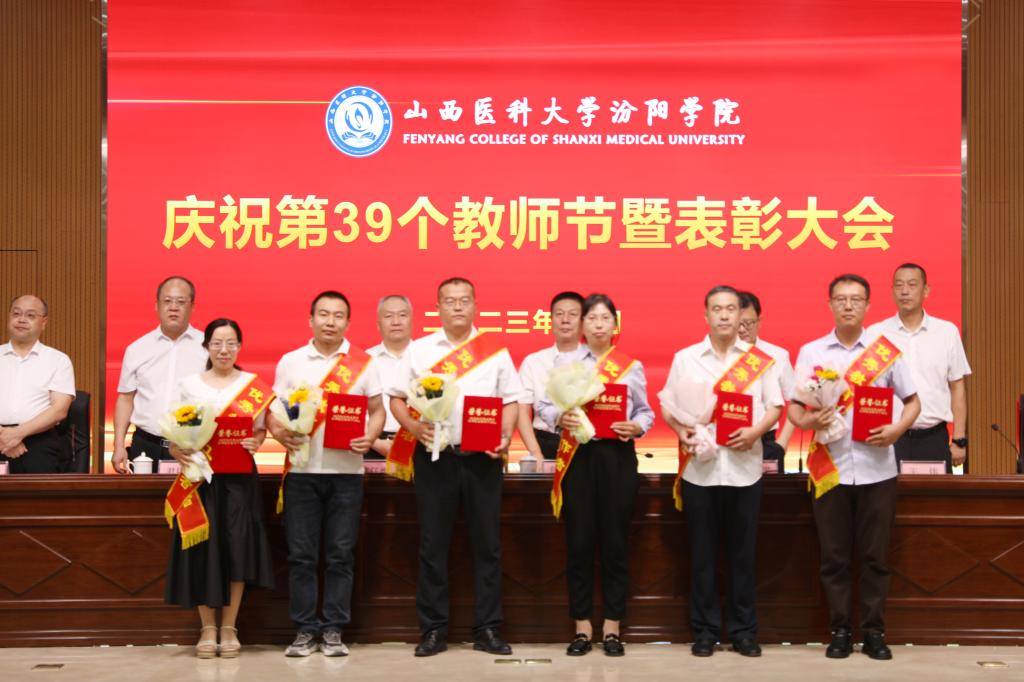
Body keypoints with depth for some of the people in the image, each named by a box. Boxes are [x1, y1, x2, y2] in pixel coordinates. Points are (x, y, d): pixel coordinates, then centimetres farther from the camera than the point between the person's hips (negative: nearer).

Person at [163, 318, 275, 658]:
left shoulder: (255, 386, 5)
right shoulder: (189, 385, 7)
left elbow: (261, 430, 7)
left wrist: (255, 443, -14)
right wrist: (178, 452, -14)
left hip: (240, 476, 0)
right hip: (201, 476, 0)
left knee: (237, 547, -2)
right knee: (204, 549, -2)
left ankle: (229, 628, 11)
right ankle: (207, 629, 11)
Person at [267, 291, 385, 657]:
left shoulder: (363, 363, 6)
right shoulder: (290, 362, 8)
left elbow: (377, 410, 8)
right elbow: (274, 411, 9)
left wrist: (370, 437, -12)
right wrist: (280, 432, -13)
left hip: (346, 470, 0)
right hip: (302, 471, 0)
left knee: (340, 554, 3)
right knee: (301, 554, 2)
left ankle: (333, 630, 12)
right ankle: (304, 630, 12)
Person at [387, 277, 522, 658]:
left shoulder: (495, 350, 9)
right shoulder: (419, 350, 8)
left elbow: (511, 400, 8)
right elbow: (397, 398, 8)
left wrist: (505, 435, -9)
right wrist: (414, 427, -10)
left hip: (482, 456, 0)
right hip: (434, 455, 0)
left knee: (487, 543, 3)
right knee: (433, 544, 2)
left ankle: (487, 629, 12)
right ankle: (433, 630, 11)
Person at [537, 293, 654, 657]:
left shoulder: (632, 365, 9)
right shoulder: (563, 360, 7)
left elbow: (646, 411, 8)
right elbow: (543, 404, 3)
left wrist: (636, 427, -12)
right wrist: (559, 418, -16)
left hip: (618, 455, 0)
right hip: (578, 456, 0)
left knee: (615, 541, 2)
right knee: (579, 541, 2)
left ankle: (612, 626, 14)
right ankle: (582, 626, 13)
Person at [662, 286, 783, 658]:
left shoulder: (761, 359, 6)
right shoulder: (685, 358, 6)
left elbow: (775, 406, 5)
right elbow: (668, 406, 7)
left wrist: (756, 431, -13)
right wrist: (681, 431, -12)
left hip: (744, 467, 0)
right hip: (699, 467, 0)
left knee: (743, 552, 5)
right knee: (702, 552, 4)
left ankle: (743, 630, 16)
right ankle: (705, 630, 14)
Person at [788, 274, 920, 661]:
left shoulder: (886, 351, 3)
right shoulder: (810, 352, 4)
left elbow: (912, 401, 9)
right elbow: (793, 407, 5)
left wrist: (897, 429, -10)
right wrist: (809, 421, -17)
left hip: (876, 468, 0)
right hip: (830, 469, 0)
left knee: (875, 555, 5)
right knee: (834, 555, 5)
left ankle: (874, 631, 16)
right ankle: (840, 630, 15)